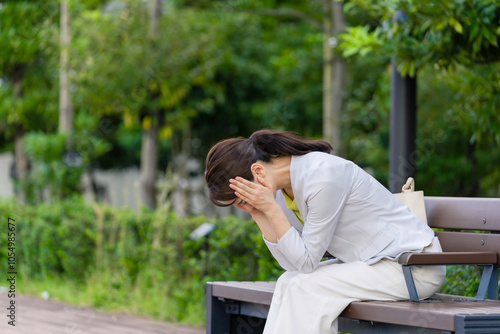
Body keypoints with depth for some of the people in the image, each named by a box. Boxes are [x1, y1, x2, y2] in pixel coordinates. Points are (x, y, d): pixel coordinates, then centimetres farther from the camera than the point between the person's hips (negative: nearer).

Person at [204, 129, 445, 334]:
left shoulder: (322, 176, -24)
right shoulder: (283, 188, 2)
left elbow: (306, 262, -20)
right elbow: (292, 264, 0)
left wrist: (270, 207, -22)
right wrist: (259, 215, -8)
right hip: (373, 260, 9)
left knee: (307, 286, -19)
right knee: (289, 282, -5)